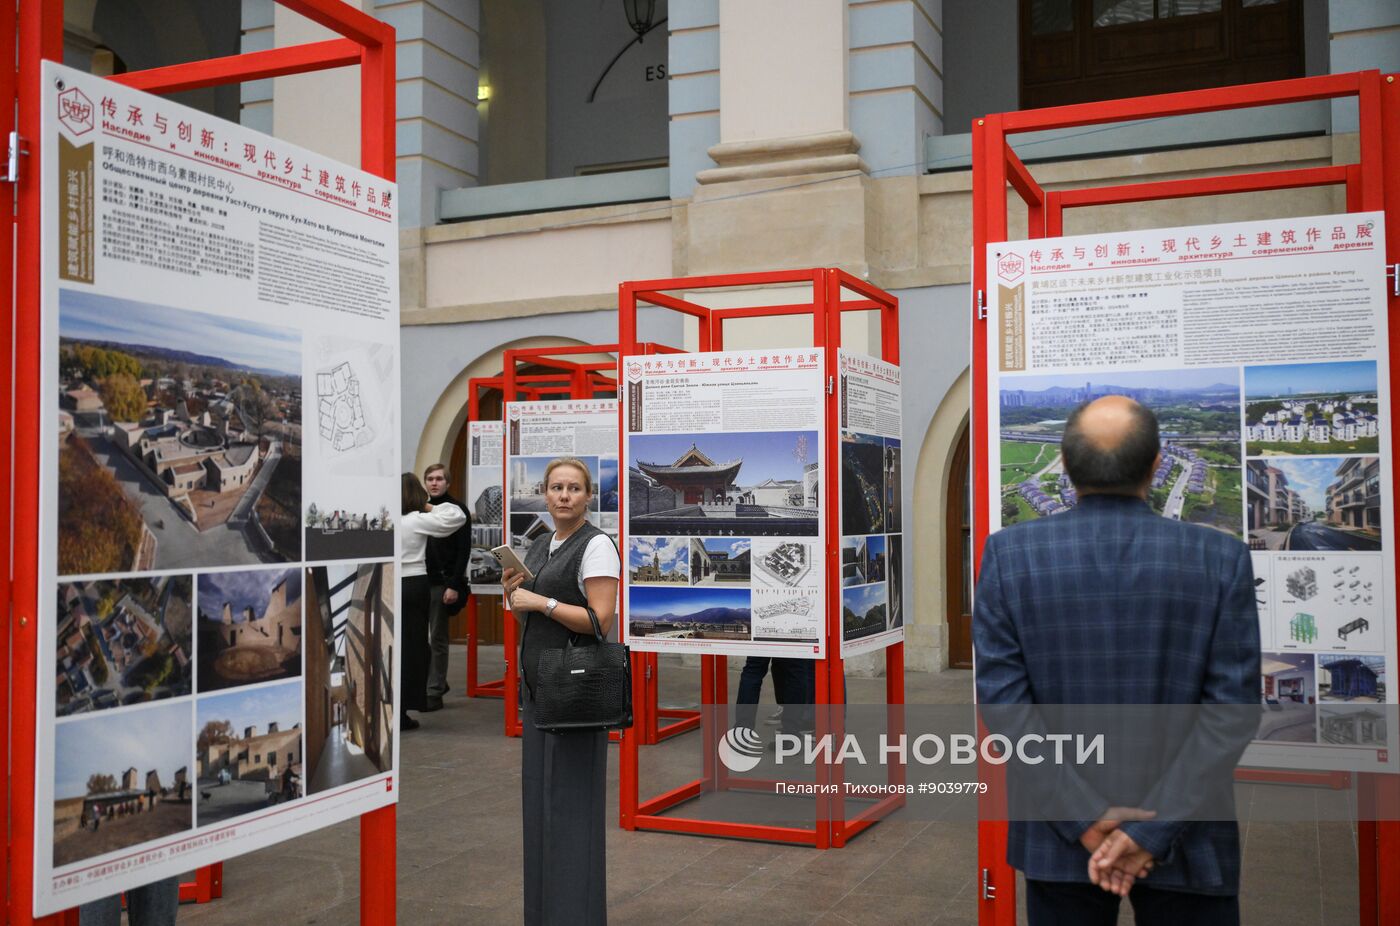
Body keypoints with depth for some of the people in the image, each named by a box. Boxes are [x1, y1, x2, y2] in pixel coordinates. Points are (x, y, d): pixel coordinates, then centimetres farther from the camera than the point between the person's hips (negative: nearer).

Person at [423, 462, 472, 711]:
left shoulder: (457, 510, -3)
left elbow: (463, 551, -9)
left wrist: (454, 585, -16)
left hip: (442, 584, -5)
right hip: (419, 582, 5)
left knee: (437, 639, 0)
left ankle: (434, 692, 6)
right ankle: (439, 682, 23)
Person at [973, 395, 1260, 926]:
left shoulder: (1009, 555, -8)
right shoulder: (1222, 559, -9)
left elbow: (1003, 698, -11)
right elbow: (1232, 710, -12)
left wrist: (1082, 817, -10)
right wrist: (1154, 830, -11)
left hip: (1058, 841, 1)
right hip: (1188, 845, 0)